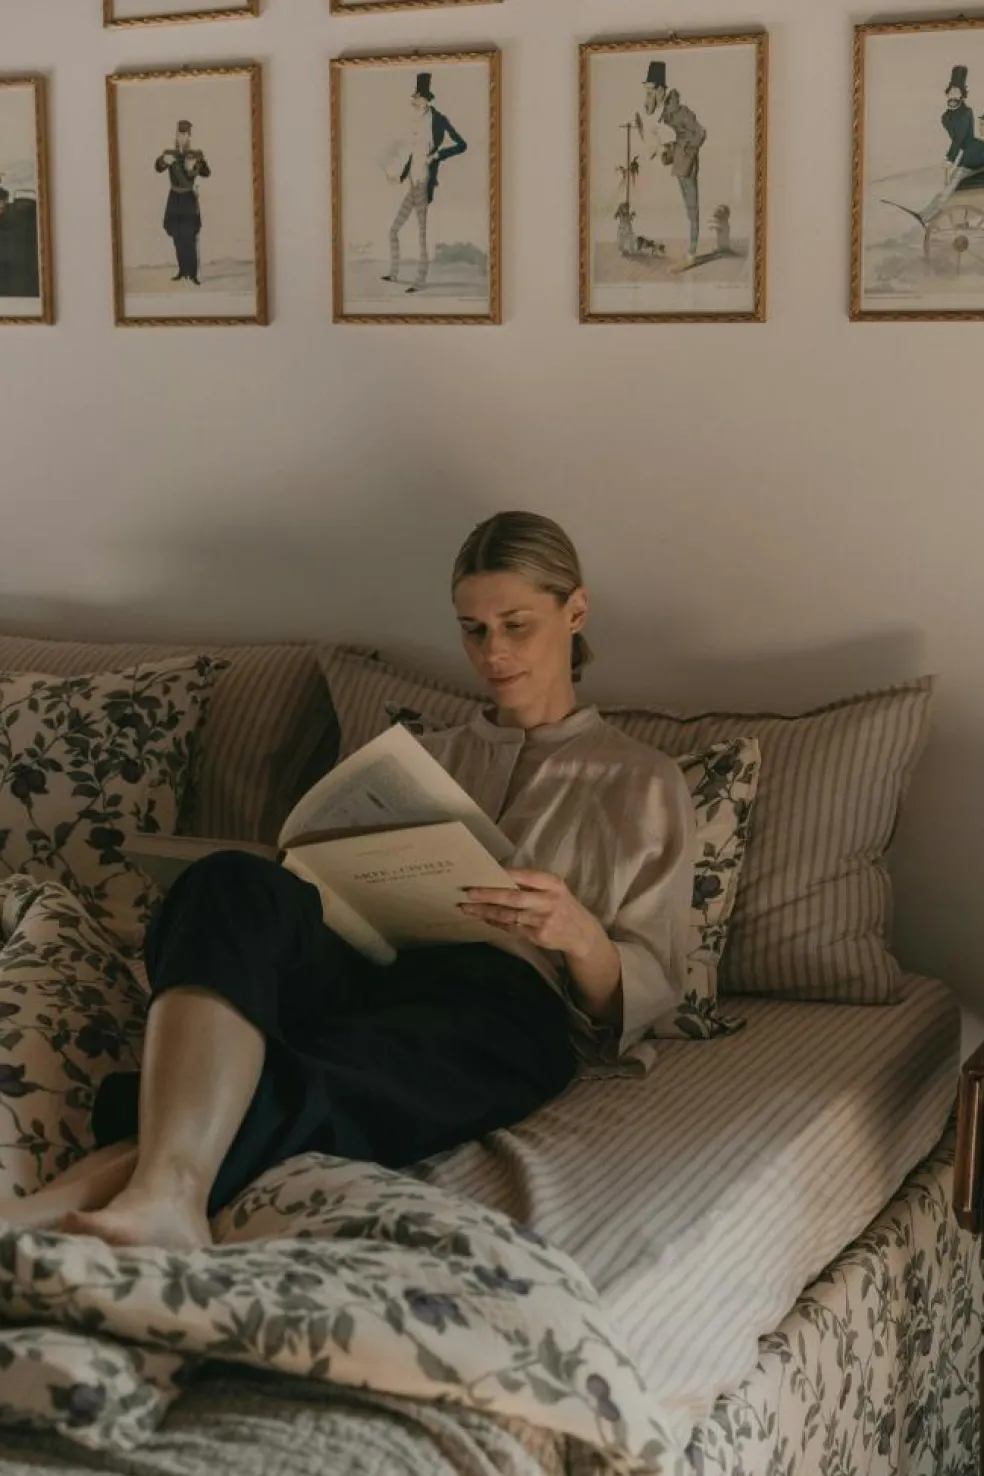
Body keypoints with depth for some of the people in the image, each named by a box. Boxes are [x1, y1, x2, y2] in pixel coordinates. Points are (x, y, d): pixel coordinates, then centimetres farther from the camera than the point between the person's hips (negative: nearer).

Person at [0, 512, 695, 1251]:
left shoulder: (643, 782, 19)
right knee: (234, 887, -33)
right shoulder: (430, 757, 31)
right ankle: (164, 1197, -53)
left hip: (498, 1009, -3)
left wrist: (580, 935, -12)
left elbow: (643, 996, 10)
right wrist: (307, 888, 1)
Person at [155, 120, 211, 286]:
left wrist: (195, 167, -41)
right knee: (178, 238, 8)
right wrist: (164, 161, -37)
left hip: (189, 200, -3)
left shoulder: (197, 154, -4)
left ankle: (193, 273, -6)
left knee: (189, 239, -8)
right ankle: (182, 271, 19)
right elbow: (158, 168, -14)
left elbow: (206, 173, -19)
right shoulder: (168, 153, 3)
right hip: (174, 200, 3)